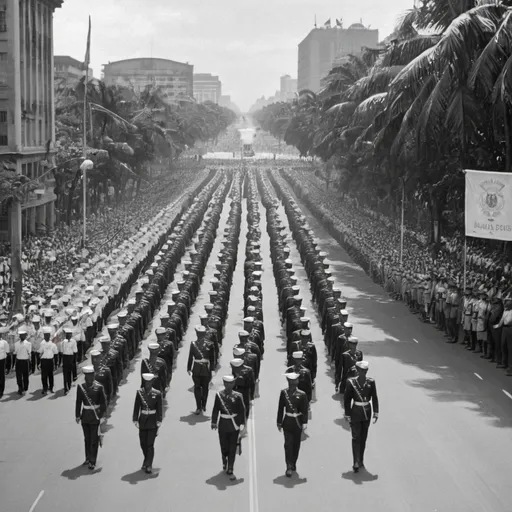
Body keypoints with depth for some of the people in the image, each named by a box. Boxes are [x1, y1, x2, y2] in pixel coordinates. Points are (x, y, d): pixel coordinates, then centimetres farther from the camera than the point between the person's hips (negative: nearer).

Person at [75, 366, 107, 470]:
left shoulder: (99, 387, -11)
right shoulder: (81, 387, -2)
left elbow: (103, 403, -6)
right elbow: (78, 402, 3)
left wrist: (100, 415, -8)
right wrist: (77, 415, 2)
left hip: (95, 418, -3)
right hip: (85, 418, 3)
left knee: (94, 440, 1)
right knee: (87, 439, 16)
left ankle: (92, 461, 8)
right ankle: (88, 458, 30)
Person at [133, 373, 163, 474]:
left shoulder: (157, 394, -6)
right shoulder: (139, 393, -1)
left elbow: (160, 409, -3)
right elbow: (136, 407, 2)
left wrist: (159, 422, -7)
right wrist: (135, 420, -2)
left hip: (152, 422, -3)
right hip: (143, 421, 3)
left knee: (150, 444, -5)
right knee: (143, 443, 10)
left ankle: (148, 465, 1)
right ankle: (147, 460, 34)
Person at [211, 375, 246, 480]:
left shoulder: (237, 396, -7)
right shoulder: (219, 395, -5)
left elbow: (242, 411, -4)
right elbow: (215, 410, 0)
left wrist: (242, 424, -6)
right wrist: (214, 422, -1)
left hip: (234, 425, -1)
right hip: (223, 425, 1)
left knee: (232, 448, 0)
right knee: (224, 447, 12)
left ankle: (230, 470, 8)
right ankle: (225, 462, 43)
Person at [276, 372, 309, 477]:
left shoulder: (302, 394, -6)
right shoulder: (283, 393, -2)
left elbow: (305, 410, -5)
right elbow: (280, 408, 3)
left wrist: (304, 423, -13)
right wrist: (279, 422, 4)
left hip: (298, 423, 1)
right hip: (287, 422, -1)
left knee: (296, 444, 11)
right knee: (288, 444, -9)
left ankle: (293, 464, 29)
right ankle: (289, 467, -10)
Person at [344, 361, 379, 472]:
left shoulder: (371, 382, -4)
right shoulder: (351, 382, -10)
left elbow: (375, 398, 1)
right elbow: (347, 399, -5)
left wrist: (376, 412, -4)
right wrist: (347, 414, -5)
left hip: (367, 413, 3)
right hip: (355, 413, -3)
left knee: (363, 438, 13)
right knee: (356, 437, -7)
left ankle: (361, 460, 25)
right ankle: (356, 462, -9)